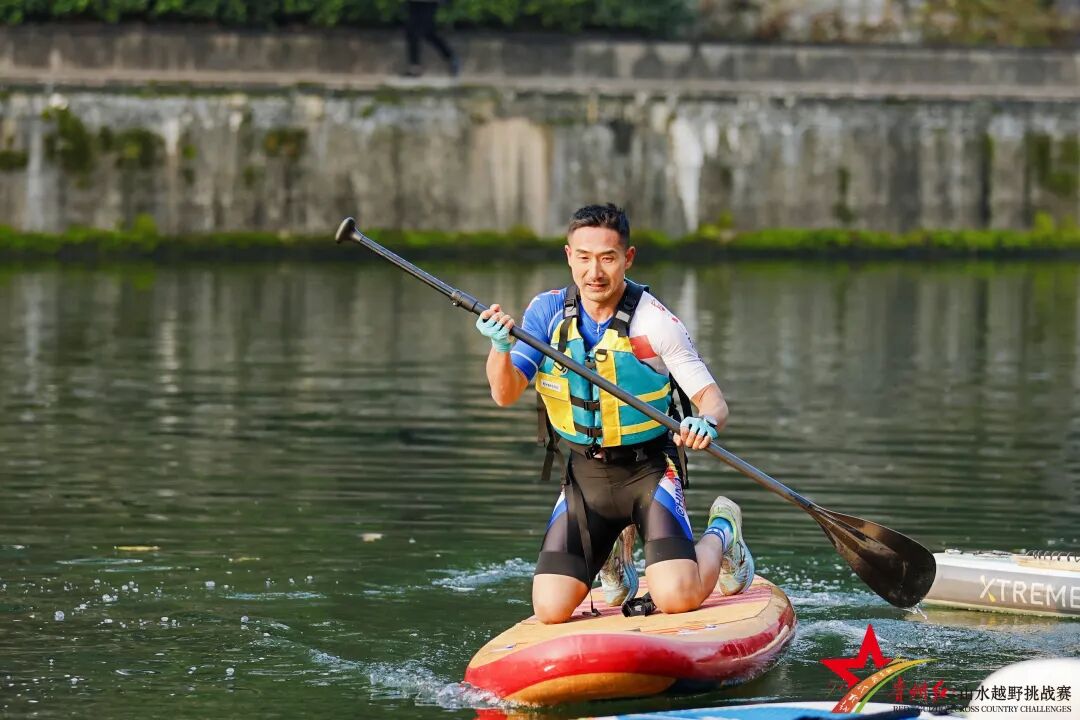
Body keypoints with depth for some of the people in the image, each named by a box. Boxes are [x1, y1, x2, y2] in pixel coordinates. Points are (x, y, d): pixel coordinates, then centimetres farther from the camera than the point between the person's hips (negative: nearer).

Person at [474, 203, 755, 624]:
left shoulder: (654, 324, -16)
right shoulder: (547, 311, -5)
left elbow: (712, 398, -16)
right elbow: (505, 394, -13)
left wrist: (706, 422, -40)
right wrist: (500, 346, -34)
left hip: (648, 472, -3)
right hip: (585, 477, 3)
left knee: (677, 599, -22)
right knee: (551, 610, -9)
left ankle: (721, 535, 16)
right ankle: (615, 559, 27)